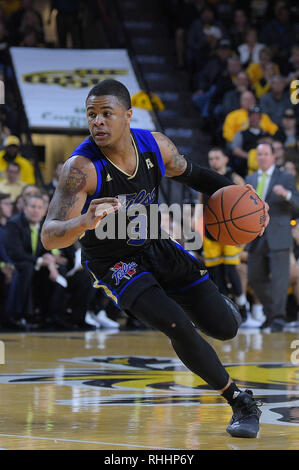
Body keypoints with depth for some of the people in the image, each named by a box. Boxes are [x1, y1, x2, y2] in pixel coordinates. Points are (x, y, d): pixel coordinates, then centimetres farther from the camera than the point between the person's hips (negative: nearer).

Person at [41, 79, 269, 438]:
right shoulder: (81, 168, -30)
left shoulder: (155, 146, -15)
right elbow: (49, 237, -35)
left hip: (156, 246, 4)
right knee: (178, 327, -24)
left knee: (224, 328, 5)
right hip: (115, 263, -4)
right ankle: (241, 403, -4)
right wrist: (85, 223, -56)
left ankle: (218, 304, 45)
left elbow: (190, 174, 8)